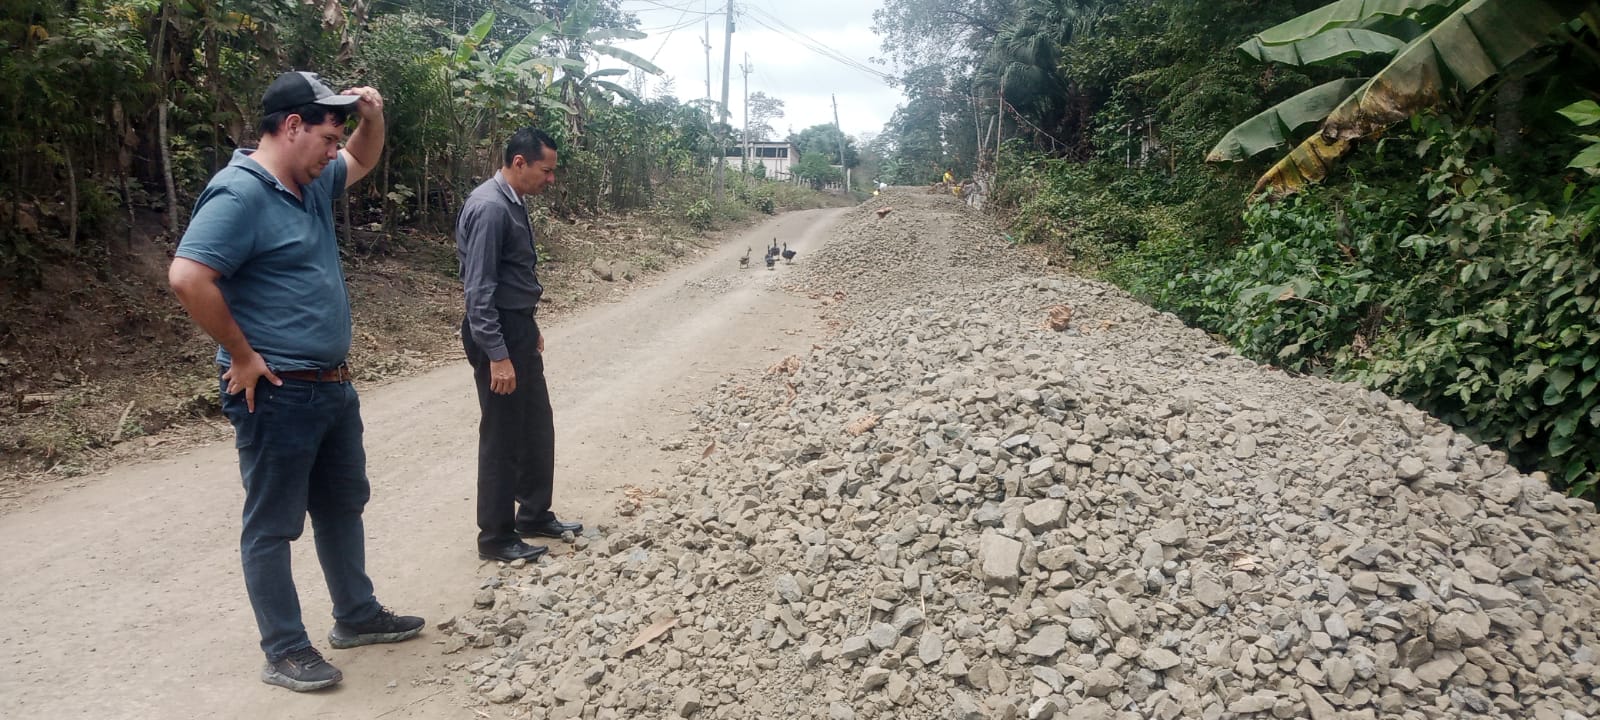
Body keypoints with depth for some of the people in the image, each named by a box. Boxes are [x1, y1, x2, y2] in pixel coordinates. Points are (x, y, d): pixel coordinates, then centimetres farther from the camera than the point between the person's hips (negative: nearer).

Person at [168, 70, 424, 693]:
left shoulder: (312, 184, 9)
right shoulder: (240, 194, -19)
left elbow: (363, 160, 28)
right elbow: (187, 278, -28)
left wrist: (372, 116, 6)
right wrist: (242, 356, -20)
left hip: (333, 386, 10)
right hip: (277, 395, -10)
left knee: (343, 504, 20)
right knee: (272, 524, 4)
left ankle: (357, 616, 36)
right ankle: (284, 652, 16)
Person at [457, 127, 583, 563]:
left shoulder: (512, 203, 10)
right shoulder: (490, 208, -20)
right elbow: (479, 290, -23)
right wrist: (497, 354, -25)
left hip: (519, 328, 10)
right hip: (497, 333, -10)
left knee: (537, 428, 17)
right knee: (503, 437, 0)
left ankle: (534, 515, 31)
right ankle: (496, 537, 13)